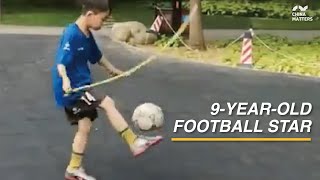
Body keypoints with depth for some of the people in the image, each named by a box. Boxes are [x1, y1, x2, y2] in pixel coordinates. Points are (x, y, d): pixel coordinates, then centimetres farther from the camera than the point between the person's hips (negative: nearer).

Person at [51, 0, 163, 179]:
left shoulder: (87, 35, 9)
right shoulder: (71, 34, -19)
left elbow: (97, 56, 26)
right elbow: (60, 62, -28)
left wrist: (112, 69, 37)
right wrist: (65, 79, -47)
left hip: (79, 87, 9)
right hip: (71, 88, -9)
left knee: (85, 126, 10)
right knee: (107, 103, -14)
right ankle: (135, 142, -7)